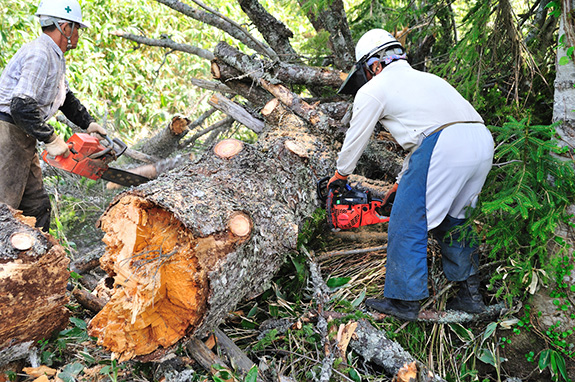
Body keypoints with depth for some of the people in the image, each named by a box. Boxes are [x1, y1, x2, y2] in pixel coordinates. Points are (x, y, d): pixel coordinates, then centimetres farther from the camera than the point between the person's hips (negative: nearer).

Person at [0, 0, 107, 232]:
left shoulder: (54, 57, 15)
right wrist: (51, 140, -21)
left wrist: (88, 124, 20)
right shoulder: (40, 55, -18)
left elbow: (66, 97, 29)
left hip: (22, 138, 10)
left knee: (37, 206, 11)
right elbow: (21, 106, -27)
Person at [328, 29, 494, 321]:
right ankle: (470, 294, 28)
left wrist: (340, 176, 38)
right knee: (450, 220, 24)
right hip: (483, 142, 8)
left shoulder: (372, 90, 11)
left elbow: (355, 140, 21)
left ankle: (404, 302, 14)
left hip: (444, 149, -8)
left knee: (408, 224, 6)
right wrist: (401, 182, 44)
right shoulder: (426, 79, 34)